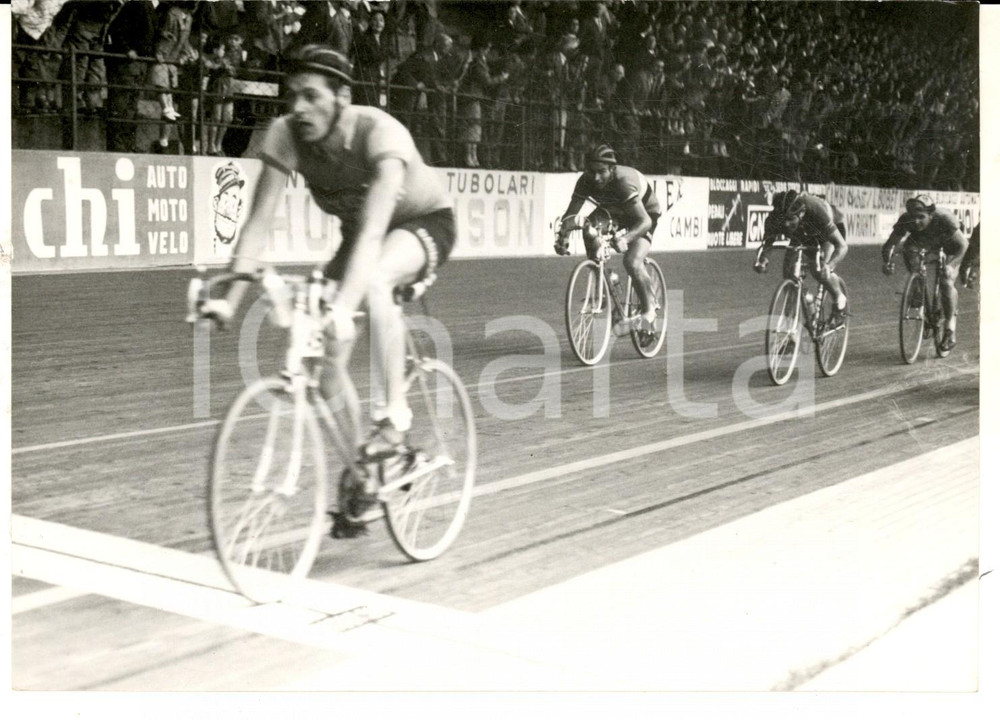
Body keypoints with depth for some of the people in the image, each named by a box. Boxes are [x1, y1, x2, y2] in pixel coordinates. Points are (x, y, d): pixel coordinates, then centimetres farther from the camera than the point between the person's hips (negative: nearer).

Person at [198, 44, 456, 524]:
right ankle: (358, 474, 9)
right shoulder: (286, 134, -22)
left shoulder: (380, 132, -35)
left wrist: (343, 305, -58)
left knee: (373, 280, -39)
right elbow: (259, 220, -23)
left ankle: (395, 418, -24)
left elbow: (375, 227, -46)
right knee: (325, 354, -11)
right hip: (358, 232, 5)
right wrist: (231, 298, -35)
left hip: (425, 222, -5)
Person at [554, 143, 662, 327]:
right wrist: (563, 236, -43)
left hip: (644, 214, -6)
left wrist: (625, 239, -61)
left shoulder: (624, 181, -39)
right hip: (614, 212, 6)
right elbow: (571, 213, -23)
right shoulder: (586, 181, -24)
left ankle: (649, 308, -3)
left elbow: (645, 221, -44)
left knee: (632, 262, -27)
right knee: (590, 229, -24)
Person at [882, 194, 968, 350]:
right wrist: (887, 262, -47)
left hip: (950, 246, -5)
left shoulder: (944, 219, -40)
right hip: (924, 241, 5)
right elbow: (890, 244, -27)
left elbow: (963, 244, -39)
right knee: (907, 247, -26)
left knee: (946, 282, -20)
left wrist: (951, 265, -53)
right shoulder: (905, 220, -32)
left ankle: (950, 330, -10)